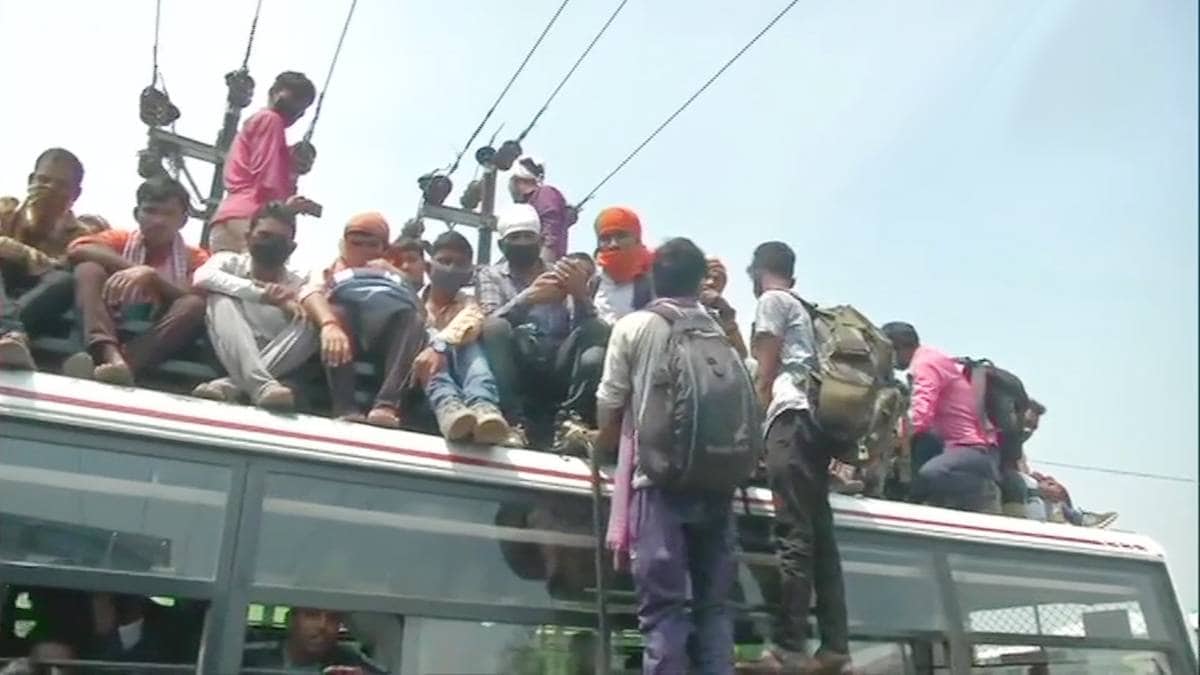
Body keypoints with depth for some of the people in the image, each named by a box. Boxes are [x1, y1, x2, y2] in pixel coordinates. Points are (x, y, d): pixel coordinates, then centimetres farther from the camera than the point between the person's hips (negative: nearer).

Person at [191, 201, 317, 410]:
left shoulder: (300, 286, 7)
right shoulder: (230, 262, 5)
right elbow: (203, 277, -19)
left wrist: (294, 306, -29)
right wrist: (261, 293, -29)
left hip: (277, 365, 1)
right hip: (231, 358, 0)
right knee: (222, 299, -22)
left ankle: (231, 385, -35)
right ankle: (260, 385, -44)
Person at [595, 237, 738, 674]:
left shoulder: (634, 327, 4)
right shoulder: (721, 332, 11)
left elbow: (610, 408, 4)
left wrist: (602, 447, 24)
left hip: (660, 476, -3)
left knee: (663, 605, -2)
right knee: (714, 602, 9)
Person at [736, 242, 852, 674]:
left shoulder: (771, 300, 6)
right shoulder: (802, 309, 29)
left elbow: (767, 370, -2)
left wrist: (757, 420, 0)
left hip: (791, 415, -8)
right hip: (816, 417, 8)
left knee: (793, 532, -15)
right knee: (819, 532, 2)